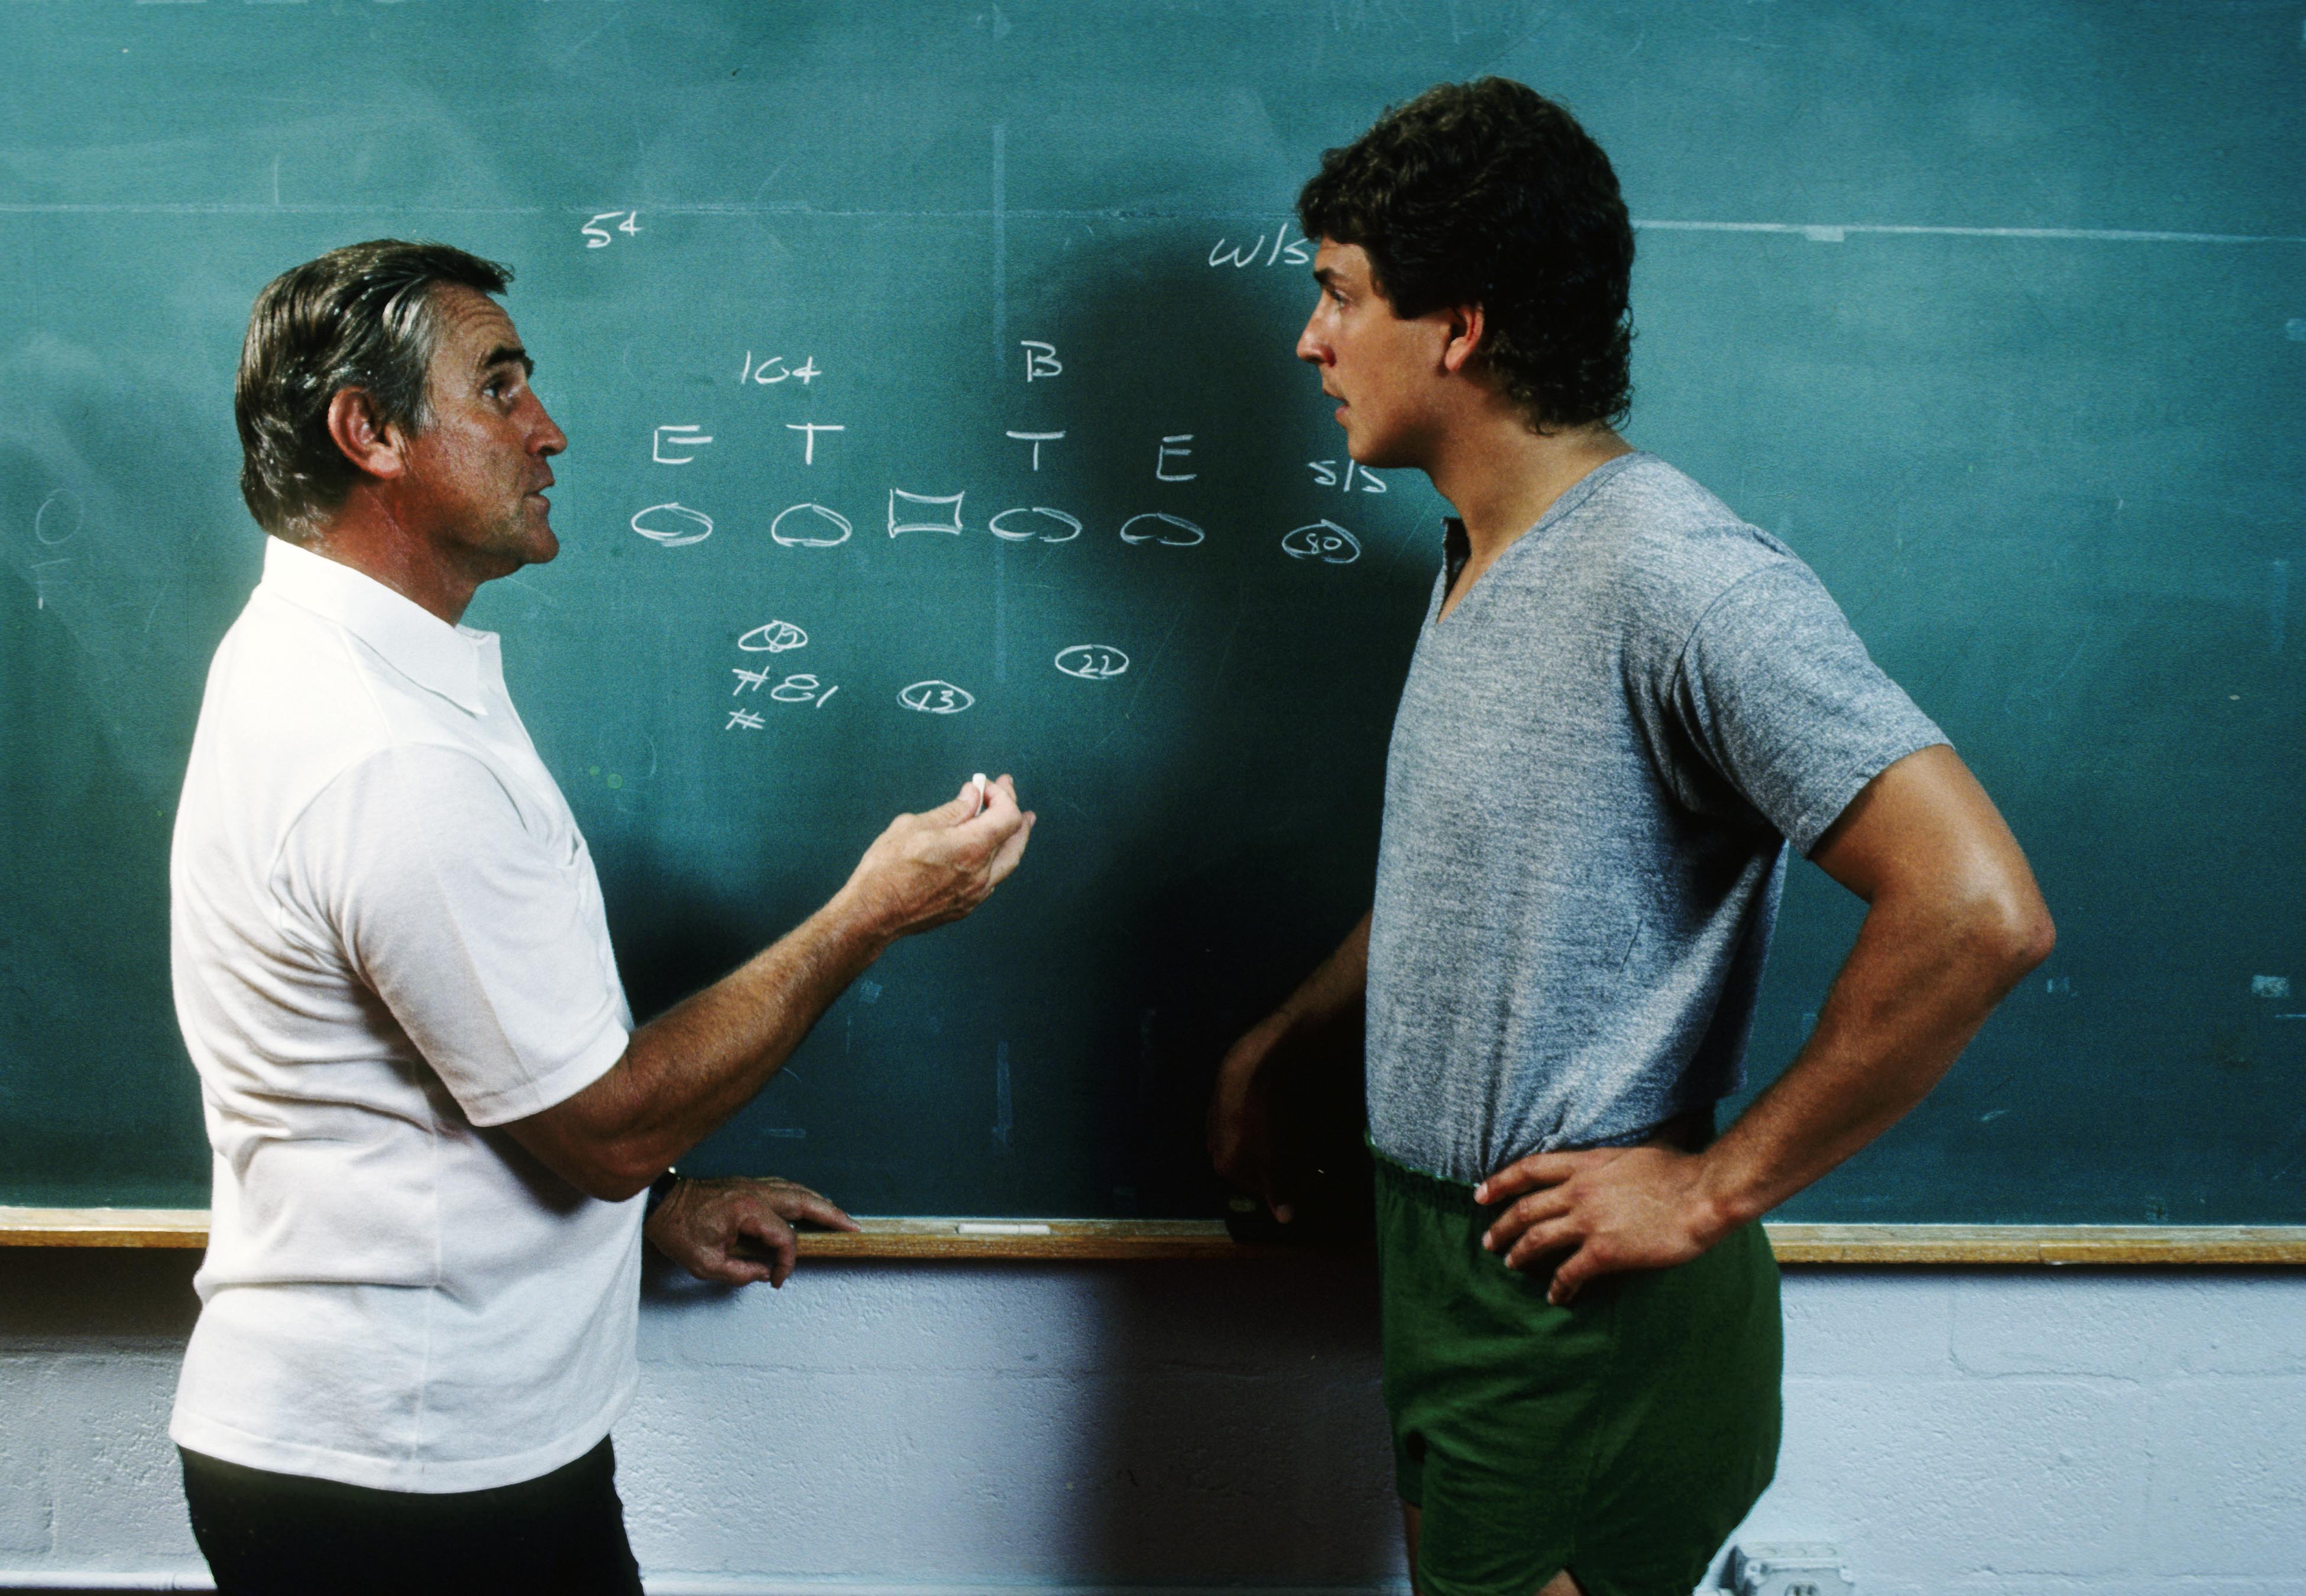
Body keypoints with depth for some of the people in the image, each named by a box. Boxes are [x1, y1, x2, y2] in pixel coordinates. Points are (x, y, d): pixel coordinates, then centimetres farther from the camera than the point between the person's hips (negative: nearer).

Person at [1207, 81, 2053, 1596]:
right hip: (1446, 1256, 9)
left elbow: (1979, 913, -29)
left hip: (1586, 1316, -9)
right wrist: (1278, 1038, 20)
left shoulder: (1681, 574, -22)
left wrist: (1715, 1189, -22)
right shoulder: (1479, 561, 9)